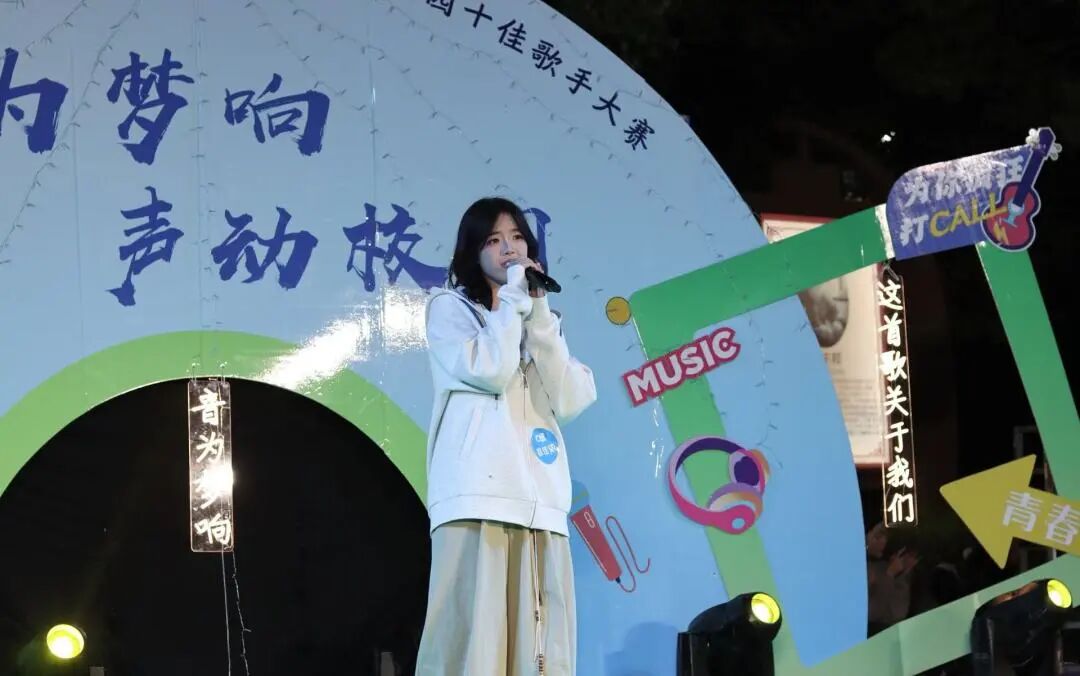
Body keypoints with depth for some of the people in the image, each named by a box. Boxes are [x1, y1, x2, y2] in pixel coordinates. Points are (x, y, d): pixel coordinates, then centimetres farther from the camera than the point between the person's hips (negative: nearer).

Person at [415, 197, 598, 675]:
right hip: (478, 500, -5)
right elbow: (489, 371, -8)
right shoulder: (449, 307, 11)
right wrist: (512, 300, 3)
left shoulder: (540, 321, 25)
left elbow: (570, 400, 8)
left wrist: (538, 315, 4)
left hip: (540, 504, 5)